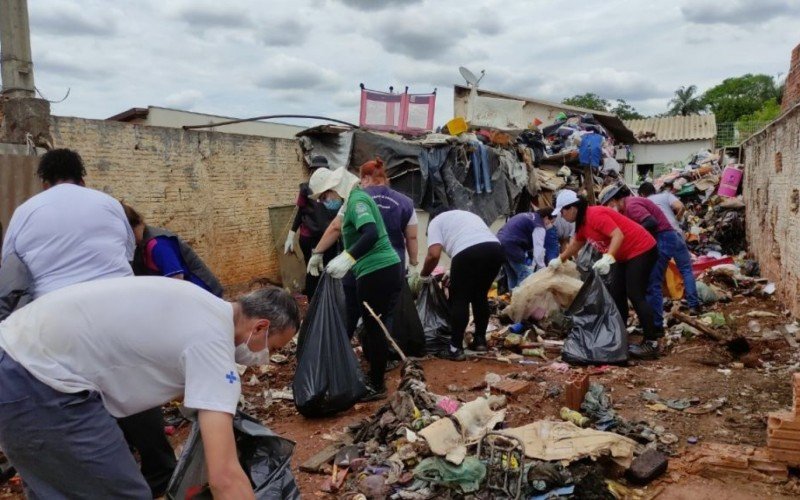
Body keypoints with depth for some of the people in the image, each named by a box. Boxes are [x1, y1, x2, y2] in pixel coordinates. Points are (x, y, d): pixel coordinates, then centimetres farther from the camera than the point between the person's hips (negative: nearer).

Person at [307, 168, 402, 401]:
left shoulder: (357, 200, -15)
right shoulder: (353, 199, 17)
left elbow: (371, 234, -31)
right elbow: (335, 228, 29)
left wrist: (346, 258, -40)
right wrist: (317, 254, 35)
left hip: (377, 273, -10)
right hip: (387, 269, 10)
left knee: (374, 328, 0)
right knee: (377, 325, 17)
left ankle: (377, 386, 11)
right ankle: (375, 375, 29)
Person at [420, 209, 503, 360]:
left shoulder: (436, 221, 19)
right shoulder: (468, 215, 40)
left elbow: (434, 254, 3)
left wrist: (424, 274, 21)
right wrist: (455, 275, 41)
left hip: (468, 252, -6)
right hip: (496, 249, 7)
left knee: (459, 299, 6)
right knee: (480, 296, 22)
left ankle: (456, 349, 8)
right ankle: (480, 341, 29)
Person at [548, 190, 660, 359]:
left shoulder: (595, 215, -23)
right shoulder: (582, 223, 8)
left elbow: (618, 235, -33)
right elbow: (575, 244, 26)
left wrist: (608, 258, -44)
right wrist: (560, 260, 33)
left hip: (641, 250, -11)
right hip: (623, 256, 11)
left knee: (635, 295, -14)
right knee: (616, 295, 11)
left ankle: (652, 344, -12)